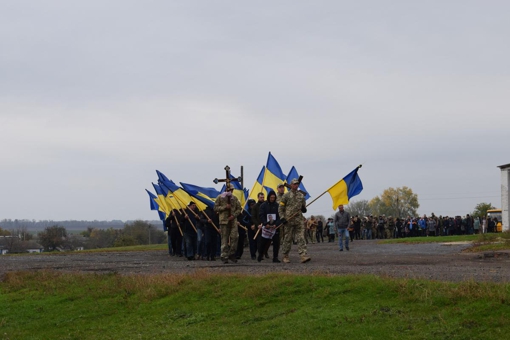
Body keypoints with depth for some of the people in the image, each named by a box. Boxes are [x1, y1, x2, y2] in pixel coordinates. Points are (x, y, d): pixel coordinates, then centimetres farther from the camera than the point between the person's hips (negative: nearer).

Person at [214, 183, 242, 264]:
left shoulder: (235, 198, 11)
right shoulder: (220, 198, 3)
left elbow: (239, 209, 11)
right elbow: (216, 208, 1)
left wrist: (233, 215, -6)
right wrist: (225, 207, -12)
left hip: (233, 220, 2)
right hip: (224, 221, -2)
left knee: (234, 237, -9)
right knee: (224, 239, -2)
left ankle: (231, 254, 3)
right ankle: (224, 256, 1)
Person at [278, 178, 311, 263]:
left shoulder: (301, 196, 13)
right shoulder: (286, 195, 1)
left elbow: (304, 206, 25)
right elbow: (280, 208, 2)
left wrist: (304, 209, 0)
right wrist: (282, 218, -10)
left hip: (299, 220, 3)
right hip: (289, 220, -3)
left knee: (300, 238, -8)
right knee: (288, 239, 3)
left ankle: (303, 256, -17)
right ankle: (285, 256, 15)